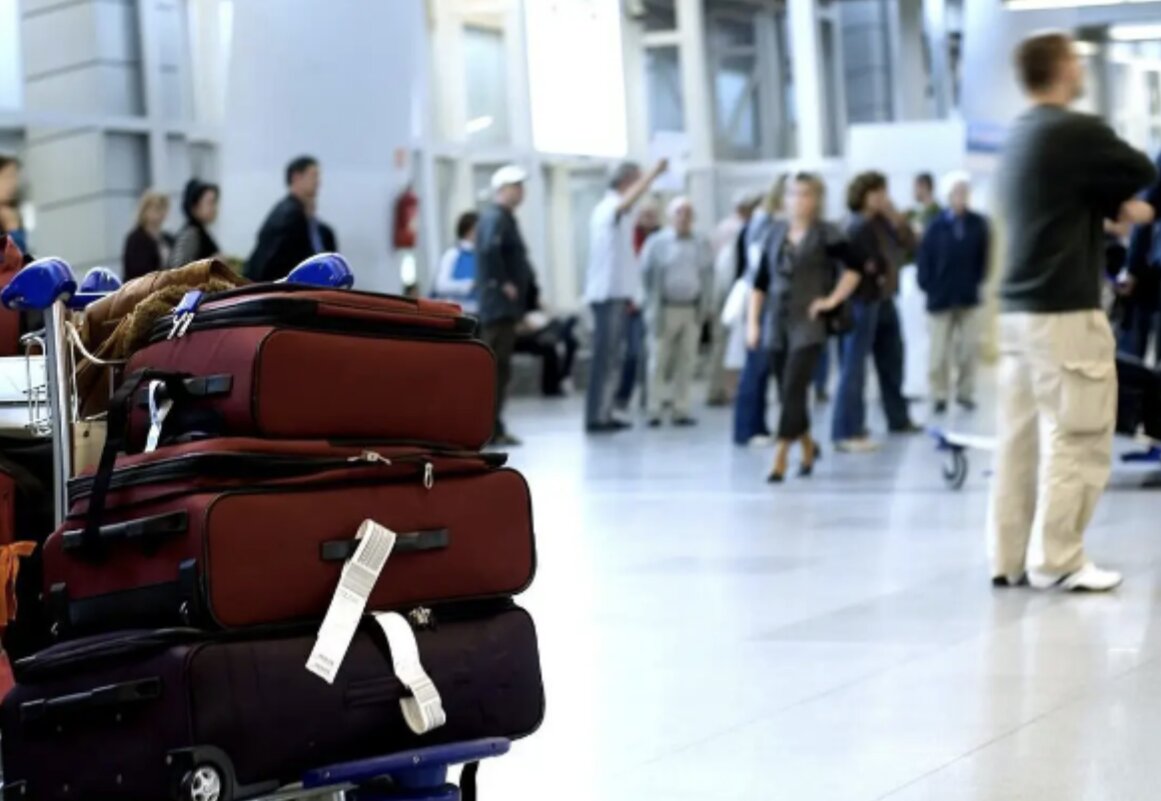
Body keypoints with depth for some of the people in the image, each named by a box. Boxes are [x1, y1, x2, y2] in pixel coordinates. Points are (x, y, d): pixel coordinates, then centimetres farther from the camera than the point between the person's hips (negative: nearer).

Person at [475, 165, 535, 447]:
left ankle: (491, 428, 15)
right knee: (495, 368, -9)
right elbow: (489, 249, -31)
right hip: (498, 304, -10)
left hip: (506, 306, 10)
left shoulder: (504, 217, 19)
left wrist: (521, 293, 16)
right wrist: (502, 283, -23)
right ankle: (489, 430, -8)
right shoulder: (495, 217, -13)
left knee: (498, 368, 12)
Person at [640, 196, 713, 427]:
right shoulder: (656, 243, 0)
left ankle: (681, 410, 9)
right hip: (665, 310, -3)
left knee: (686, 362, 4)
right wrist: (652, 306, -1)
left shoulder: (702, 244, 7)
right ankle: (654, 411, 1)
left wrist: (705, 305, 4)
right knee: (659, 361, -2)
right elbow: (646, 274, 2)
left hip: (692, 310, 3)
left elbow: (708, 276, 11)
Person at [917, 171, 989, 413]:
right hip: (940, 298, -1)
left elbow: (982, 257, 4)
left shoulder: (978, 224, -4)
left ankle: (965, 392, 16)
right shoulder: (936, 226, -8)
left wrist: (976, 281, -1)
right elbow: (924, 259, -4)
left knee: (970, 346, 2)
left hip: (967, 297, 1)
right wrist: (928, 287, -6)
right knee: (940, 351, 4)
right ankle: (939, 395, 12)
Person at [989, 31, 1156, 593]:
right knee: (1075, 440, -3)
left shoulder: (1020, 136, 14)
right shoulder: (1077, 132, -13)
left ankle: (1010, 559, 11)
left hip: (1018, 307, 9)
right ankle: (1056, 562, -1)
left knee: (1021, 438, 9)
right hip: (1065, 312, -9)